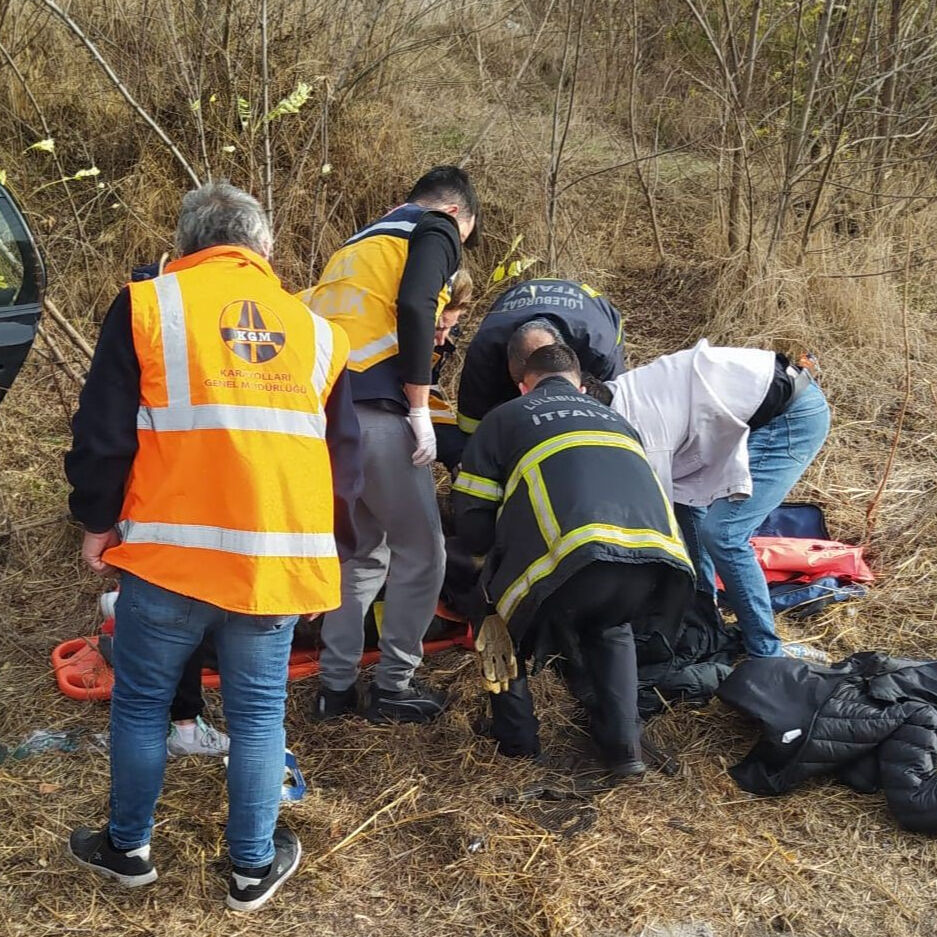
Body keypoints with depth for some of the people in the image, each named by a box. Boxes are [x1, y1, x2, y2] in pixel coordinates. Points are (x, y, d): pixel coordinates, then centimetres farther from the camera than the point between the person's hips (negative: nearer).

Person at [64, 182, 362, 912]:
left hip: (171, 550, -2)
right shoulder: (314, 328, 11)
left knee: (142, 701, 16)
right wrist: (331, 555, 23)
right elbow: (345, 457, 15)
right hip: (279, 559, 2)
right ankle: (254, 866, 24)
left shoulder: (148, 305, 0)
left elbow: (103, 432, -1)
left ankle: (128, 848, 31)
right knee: (258, 714, 13)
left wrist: (98, 520, 13)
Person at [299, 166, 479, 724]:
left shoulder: (358, 243, 29)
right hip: (374, 411, -8)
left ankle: (336, 684, 21)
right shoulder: (436, 231, 6)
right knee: (420, 552, 7)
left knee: (362, 551, 20)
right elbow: (414, 308, -13)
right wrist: (420, 410, -12)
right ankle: (394, 687, 13)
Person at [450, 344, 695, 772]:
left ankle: (515, 735, 31)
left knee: (503, 600, 28)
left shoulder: (504, 419, 24)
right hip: (657, 557, 4)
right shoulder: (615, 420, 37)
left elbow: (472, 526, 18)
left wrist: (509, 546, 40)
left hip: (574, 558, -4)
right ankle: (622, 743, 26)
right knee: (609, 628, 36)